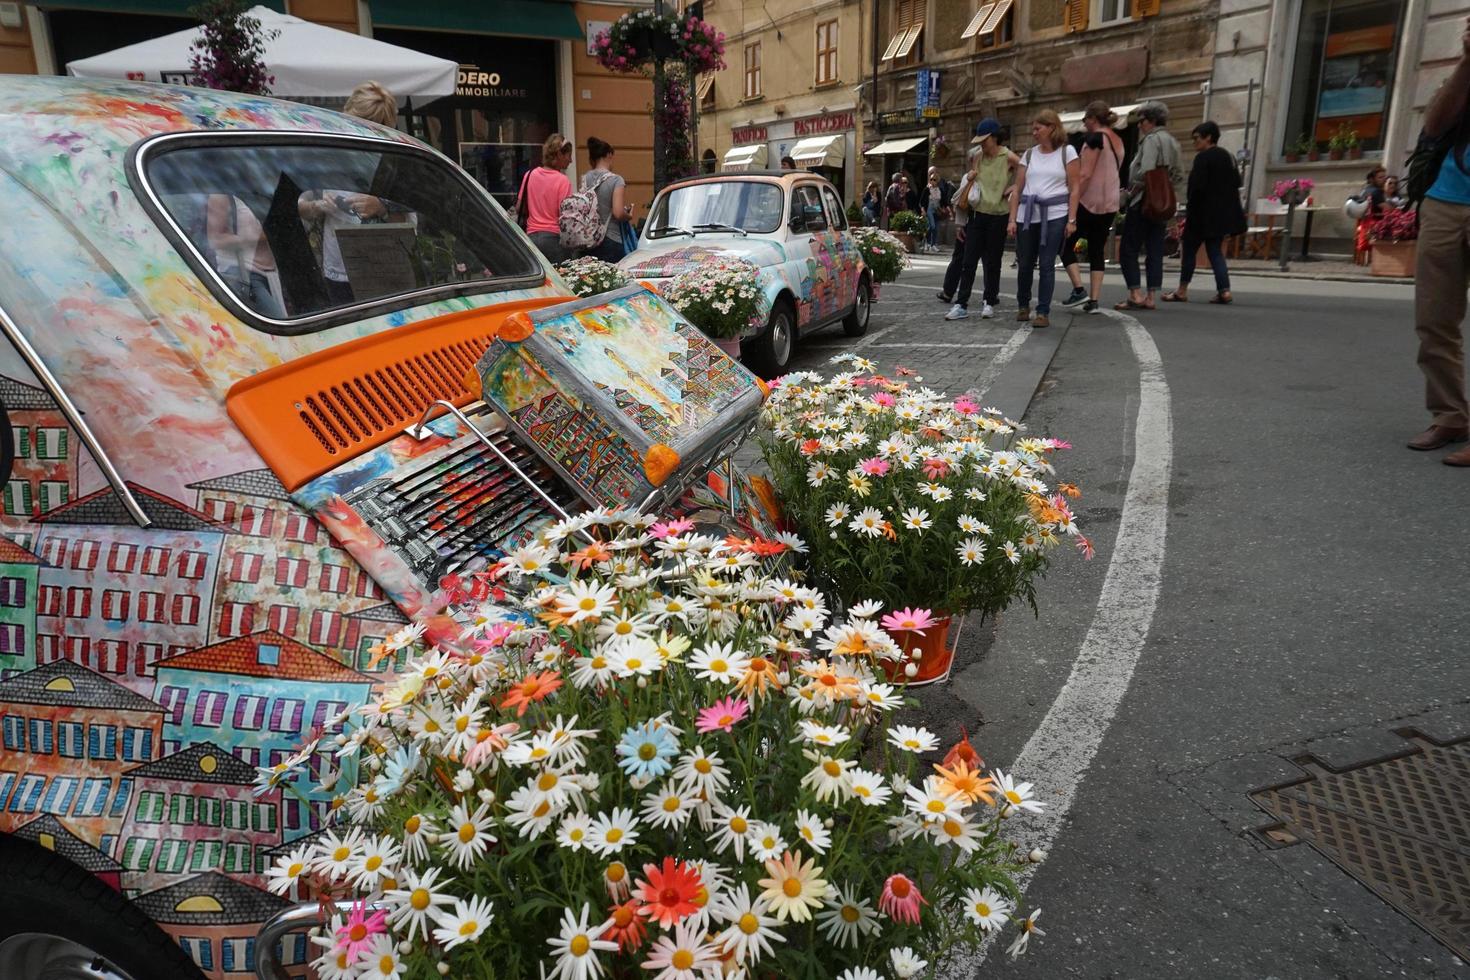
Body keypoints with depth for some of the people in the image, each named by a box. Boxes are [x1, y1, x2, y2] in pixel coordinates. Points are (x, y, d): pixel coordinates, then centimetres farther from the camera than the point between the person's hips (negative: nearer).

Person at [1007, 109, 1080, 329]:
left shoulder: (1067, 152, 3)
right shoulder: (1028, 155, 12)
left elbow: (1074, 188, 0)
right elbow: (1017, 189, 10)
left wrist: (1072, 220, -7)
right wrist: (1012, 219, 2)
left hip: (1055, 215, -3)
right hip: (1027, 215, 3)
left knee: (1047, 265, -4)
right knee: (1025, 264, 6)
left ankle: (1043, 312, 3)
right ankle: (1023, 306, 27)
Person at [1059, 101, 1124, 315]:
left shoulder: (1095, 138, -12)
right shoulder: (1117, 140, 14)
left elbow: (1086, 174, -17)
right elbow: (1112, 172, 18)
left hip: (1090, 202, -8)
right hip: (1110, 204, 8)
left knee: (1066, 245, 4)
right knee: (1097, 251, 9)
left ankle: (1079, 290, -6)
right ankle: (1093, 300, 4)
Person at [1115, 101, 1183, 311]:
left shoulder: (1151, 139, -10)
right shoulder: (1173, 142, 17)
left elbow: (1145, 172, -20)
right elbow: (1179, 174, 17)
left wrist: (1131, 191, -8)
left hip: (1144, 201, -8)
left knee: (1129, 250, -4)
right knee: (1155, 252, 7)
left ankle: (1136, 294, -9)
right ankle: (1151, 297, 8)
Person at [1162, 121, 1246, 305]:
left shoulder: (1203, 158, -12)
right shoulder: (1228, 157, 13)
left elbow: (1197, 187, -18)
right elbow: (1236, 183, 14)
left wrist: (1189, 212, -11)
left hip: (1203, 214, -8)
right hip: (1222, 213, 8)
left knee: (1189, 249, 4)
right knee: (1215, 250, 10)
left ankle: (1182, 291, 9)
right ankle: (1224, 289, -1)